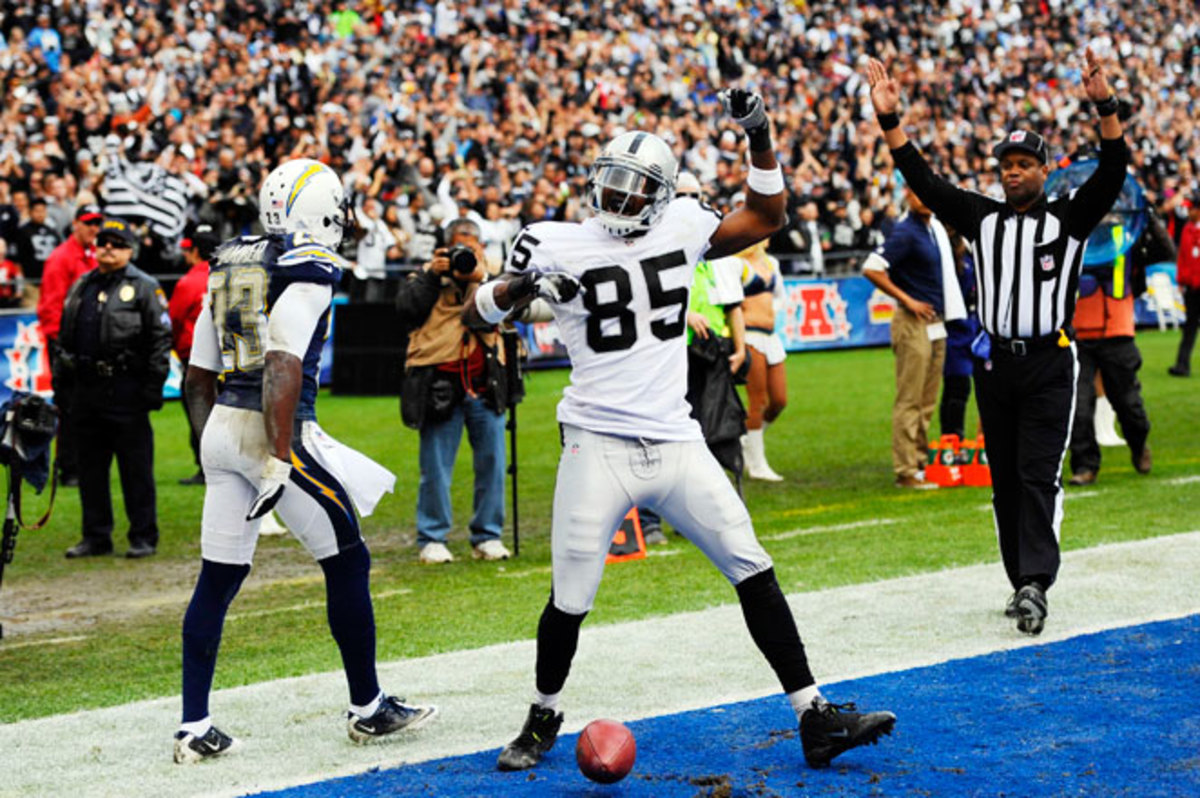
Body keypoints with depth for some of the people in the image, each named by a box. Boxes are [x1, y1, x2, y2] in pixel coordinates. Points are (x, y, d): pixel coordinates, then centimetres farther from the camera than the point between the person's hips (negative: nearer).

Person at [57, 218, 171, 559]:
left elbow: (160, 339, -6)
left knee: (135, 469, -2)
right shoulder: (81, 287, 16)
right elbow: (65, 336, 21)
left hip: (126, 391, -6)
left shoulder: (145, 287, -1)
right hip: (86, 388, 6)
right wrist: (65, 381, 15)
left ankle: (143, 537, 5)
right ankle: (96, 537, 17)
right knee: (91, 468, 10)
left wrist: (153, 386, -12)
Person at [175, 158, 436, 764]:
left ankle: (194, 729, 9)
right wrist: (280, 462, -21)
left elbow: (198, 378, 18)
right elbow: (282, 369, -21)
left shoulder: (229, 268, 14)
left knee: (218, 578, 10)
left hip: (222, 426, 8)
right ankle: (368, 709, 17)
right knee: (348, 564, 8)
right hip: (274, 432, -8)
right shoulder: (308, 272, -10)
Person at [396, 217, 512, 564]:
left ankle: (487, 536, 12)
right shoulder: (425, 276, 10)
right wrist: (432, 275, -10)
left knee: (492, 463, 2)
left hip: (484, 383, 2)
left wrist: (479, 280, -14)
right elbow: (407, 309, -7)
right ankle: (432, 539, 8)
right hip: (439, 386, -2)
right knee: (436, 467, 0)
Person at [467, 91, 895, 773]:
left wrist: (760, 137, 6)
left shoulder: (680, 229, 6)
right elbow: (478, 313, 4)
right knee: (570, 601, -2)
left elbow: (767, 218, 18)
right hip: (599, 445, -3)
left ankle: (815, 717, 3)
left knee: (754, 571, -1)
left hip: (676, 442, 3)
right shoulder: (560, 247, -4)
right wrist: (514, 290, -18)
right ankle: (543, 722, 23)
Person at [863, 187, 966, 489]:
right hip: (914, 324, -8)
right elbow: (871, 269, -19)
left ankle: (921, 463, 19)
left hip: (936, 322, 8)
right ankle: (906, 471, -5)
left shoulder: (937, 228, 13)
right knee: (909, 400, -6)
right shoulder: (905, 232, -13)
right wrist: (907, 300, -16)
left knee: (927, 402, 12)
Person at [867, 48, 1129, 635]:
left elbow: (1112, 173, -12)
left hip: (1050, 366, -4)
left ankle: (1035, 584, -18)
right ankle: (1025, 585, 16)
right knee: (1005, 479, 7)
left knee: (1039, 476, -12)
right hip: (995, 365, 4)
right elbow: (924, 182, 7)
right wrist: (890, 121, -2)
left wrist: (1105, 107, -25)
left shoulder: (1069, 218, 0)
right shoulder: (982, 218, 9)